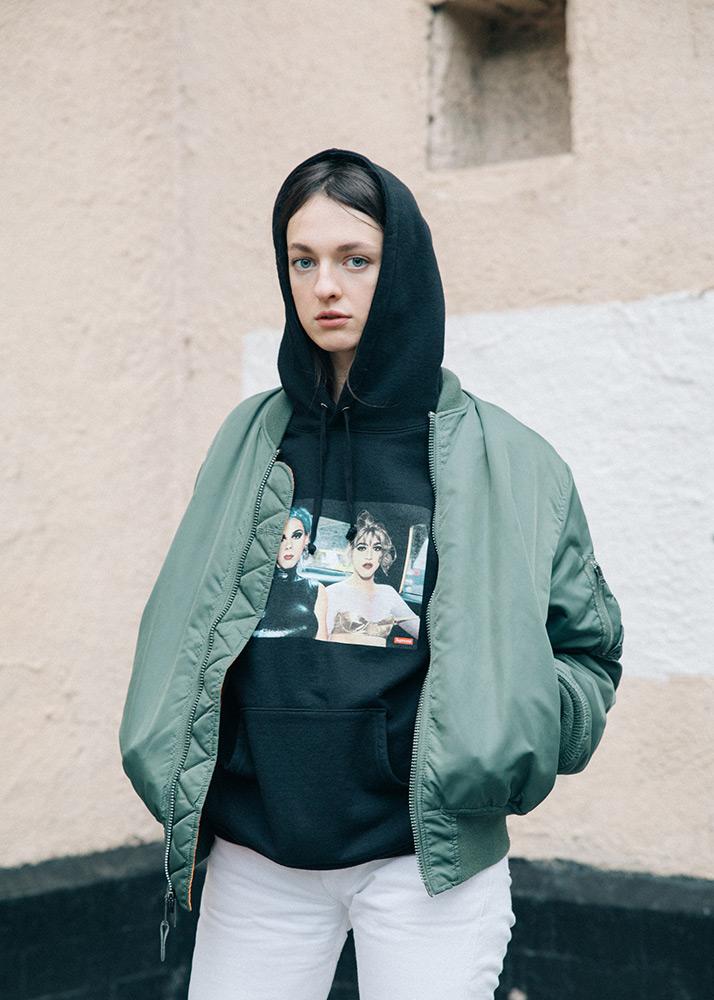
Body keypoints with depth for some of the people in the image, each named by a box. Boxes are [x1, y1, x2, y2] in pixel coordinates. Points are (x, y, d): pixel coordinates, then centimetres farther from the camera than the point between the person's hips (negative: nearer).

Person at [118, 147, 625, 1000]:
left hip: (431, 858, -2)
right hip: (256, 852, 3)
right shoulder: (251, 441, 6)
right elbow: (183, 629, 12)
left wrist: (498, 730, -14)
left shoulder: (500, 459, -2)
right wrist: (179, 768, -2)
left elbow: (586, 649, 3)